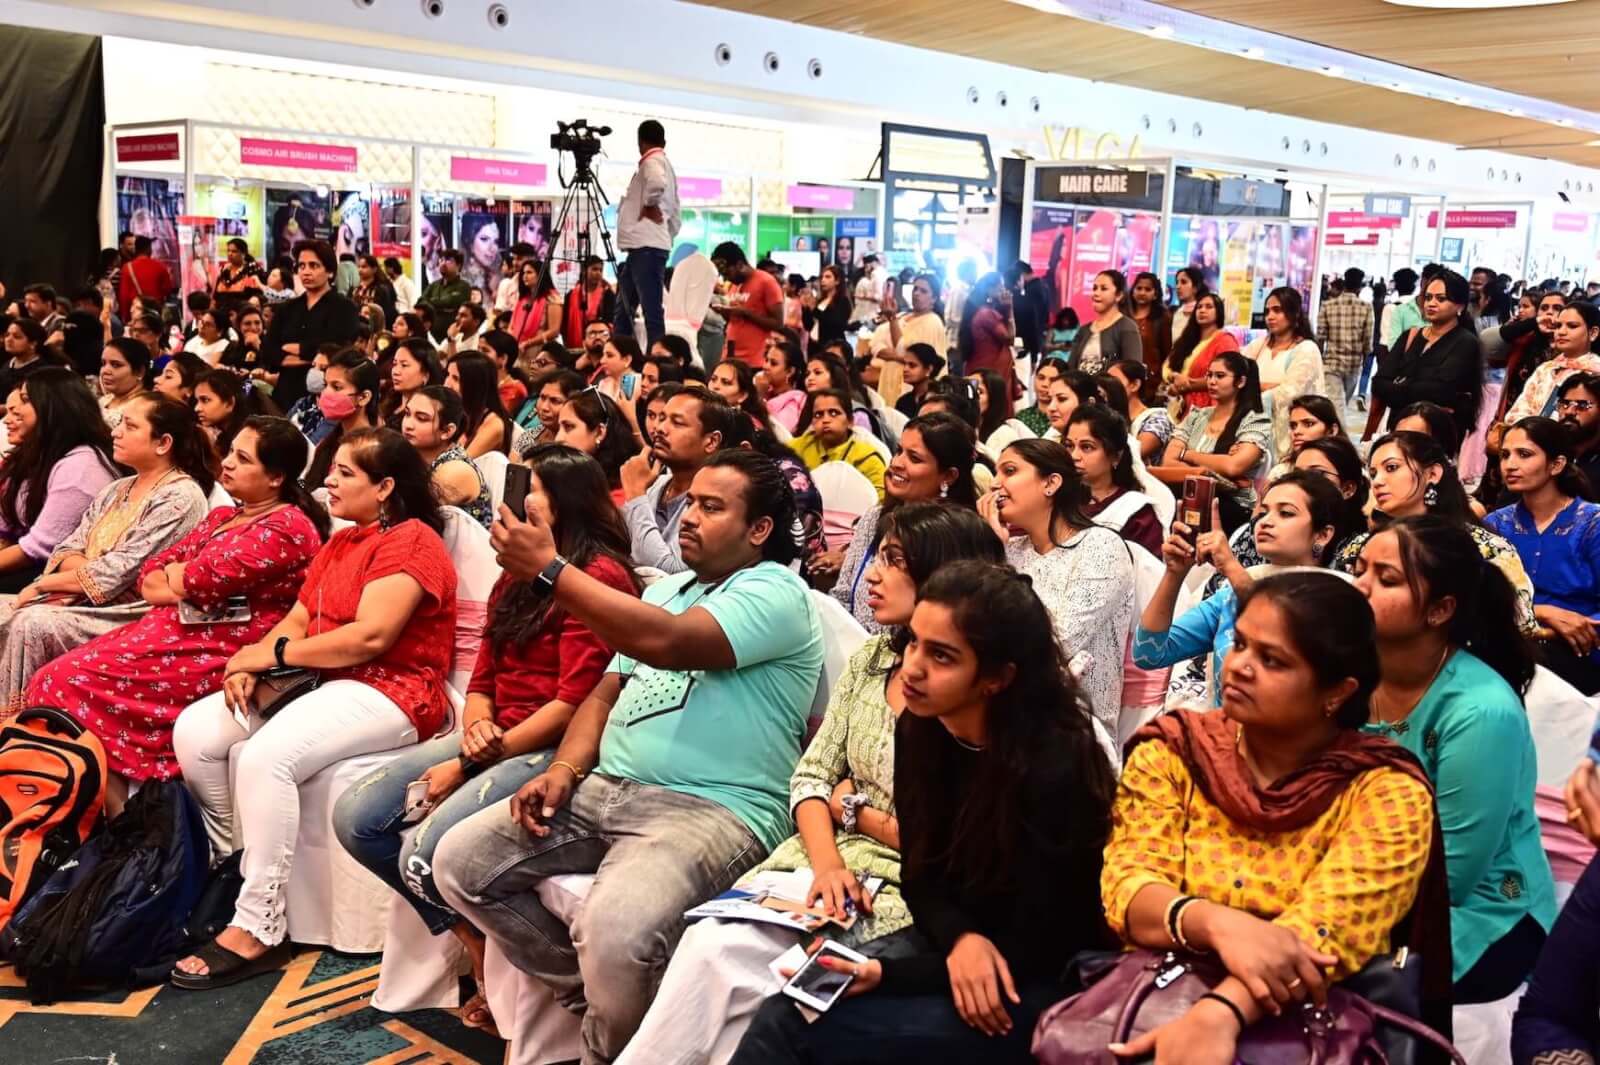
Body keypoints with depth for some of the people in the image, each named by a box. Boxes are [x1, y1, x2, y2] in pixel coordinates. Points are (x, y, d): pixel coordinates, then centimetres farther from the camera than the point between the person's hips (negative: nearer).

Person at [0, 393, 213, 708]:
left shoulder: (181, 496, -11)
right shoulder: (116, 490, 17)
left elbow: (117, 573, -15)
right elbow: (67, 551, 12)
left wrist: (43, 583, -7)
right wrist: (88, 569, -11)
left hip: (129, 615, -8)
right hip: (83, 601, 8)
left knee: (30, 624, -24)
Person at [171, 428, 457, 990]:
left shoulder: (410, 540, -11)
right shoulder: (339, 544, 20)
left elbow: (370, 636, -22)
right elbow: (296, 622, 14)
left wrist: (274, 653, -12)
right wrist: (251, 663, -8)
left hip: (391, 692, -10)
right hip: (325, 684, 10)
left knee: (267, 754, -31)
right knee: (194, 730, -7)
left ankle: (258, 931, -24)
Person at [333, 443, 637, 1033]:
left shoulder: (599, 576, -11)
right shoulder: (518, 574, 17)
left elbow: (574, 703, -18)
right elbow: (483, 679, 17)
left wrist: (469, 766, -15)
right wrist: (476, 727, -9)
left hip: (555, 748, -9)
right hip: (494, 738, 9)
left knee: (426, 852, -25)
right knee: (355, 817, -6)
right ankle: (474, 941, 5)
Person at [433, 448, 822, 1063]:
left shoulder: (775, 593, -7)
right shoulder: (665, 590, 21)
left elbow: (666, 643, -22)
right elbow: (607, 691, 19)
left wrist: (549, 568, -20)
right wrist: (563, 770, -1)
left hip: (710, 808, -8)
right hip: (605, 789, 8)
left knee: (614, 931, -34)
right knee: (459, 862, -4)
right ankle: (584, 988, 9)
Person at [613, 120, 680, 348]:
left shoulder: (651, 161, -5)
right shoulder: (665, 164, 23)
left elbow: (657, 183, -31)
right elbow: (675, 219, 23)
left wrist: (648, 205, -14)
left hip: (646, 247, -10)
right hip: (644, 246, 10)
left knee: (651, 310, -11)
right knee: (623, 309, 13)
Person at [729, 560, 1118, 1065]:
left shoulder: (1054, 769, -25)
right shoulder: (918, 729, -5)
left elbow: (1031, 955, -18)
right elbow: (920, 877, 5)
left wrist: (886, 973, -24)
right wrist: (961, 938, -17)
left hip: (1046, 988, -6)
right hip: (951, 946, 6)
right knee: (785, 1010, -17)